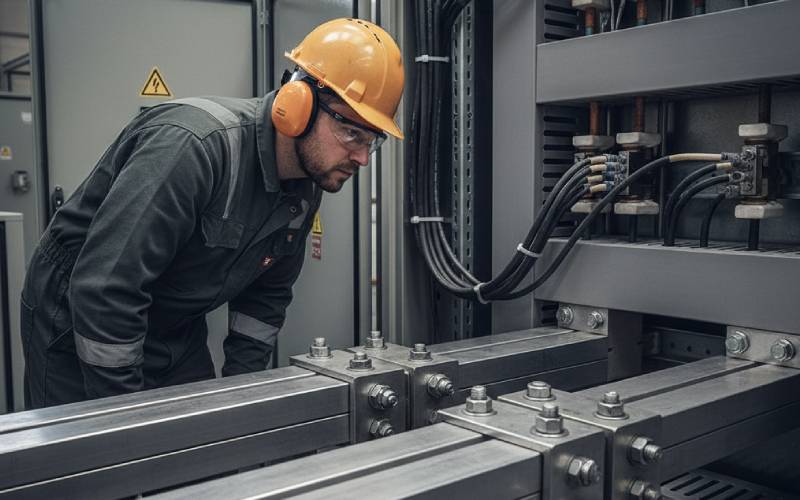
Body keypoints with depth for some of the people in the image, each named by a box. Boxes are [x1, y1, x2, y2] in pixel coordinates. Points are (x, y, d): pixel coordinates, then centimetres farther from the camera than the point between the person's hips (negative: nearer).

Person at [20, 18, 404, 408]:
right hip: (75, 331, -7)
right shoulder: (193, 145, -32)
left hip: (178, 334, 7)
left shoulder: (305, 190, -5)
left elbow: (268, 292, 9)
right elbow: (104, 291, -33)